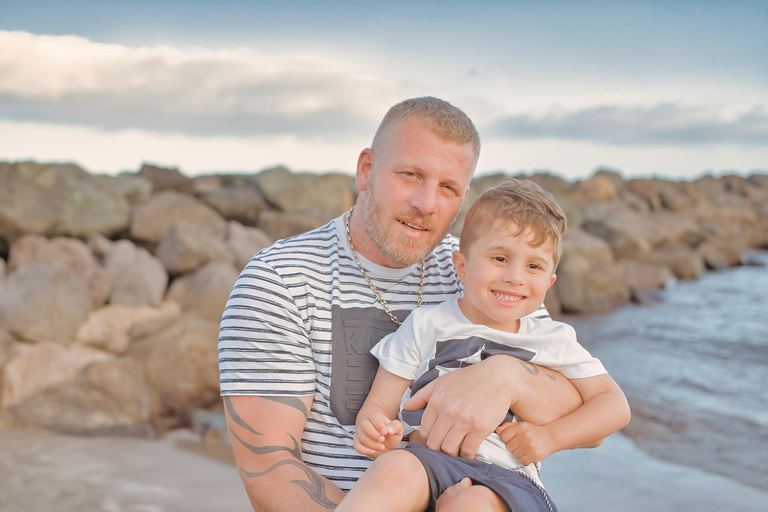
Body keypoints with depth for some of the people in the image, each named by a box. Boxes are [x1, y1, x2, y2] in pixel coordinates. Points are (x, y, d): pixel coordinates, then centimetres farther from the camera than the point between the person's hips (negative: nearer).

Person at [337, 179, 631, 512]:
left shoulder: (554, 341, 14)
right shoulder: (427, 326, 10)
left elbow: (614, 404, 16)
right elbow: (379, 405, 8)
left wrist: (549, 437, 1)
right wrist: (375, 430, -17)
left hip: (508, 475, 0)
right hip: (428, 459, 1)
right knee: (394, 469, -35)